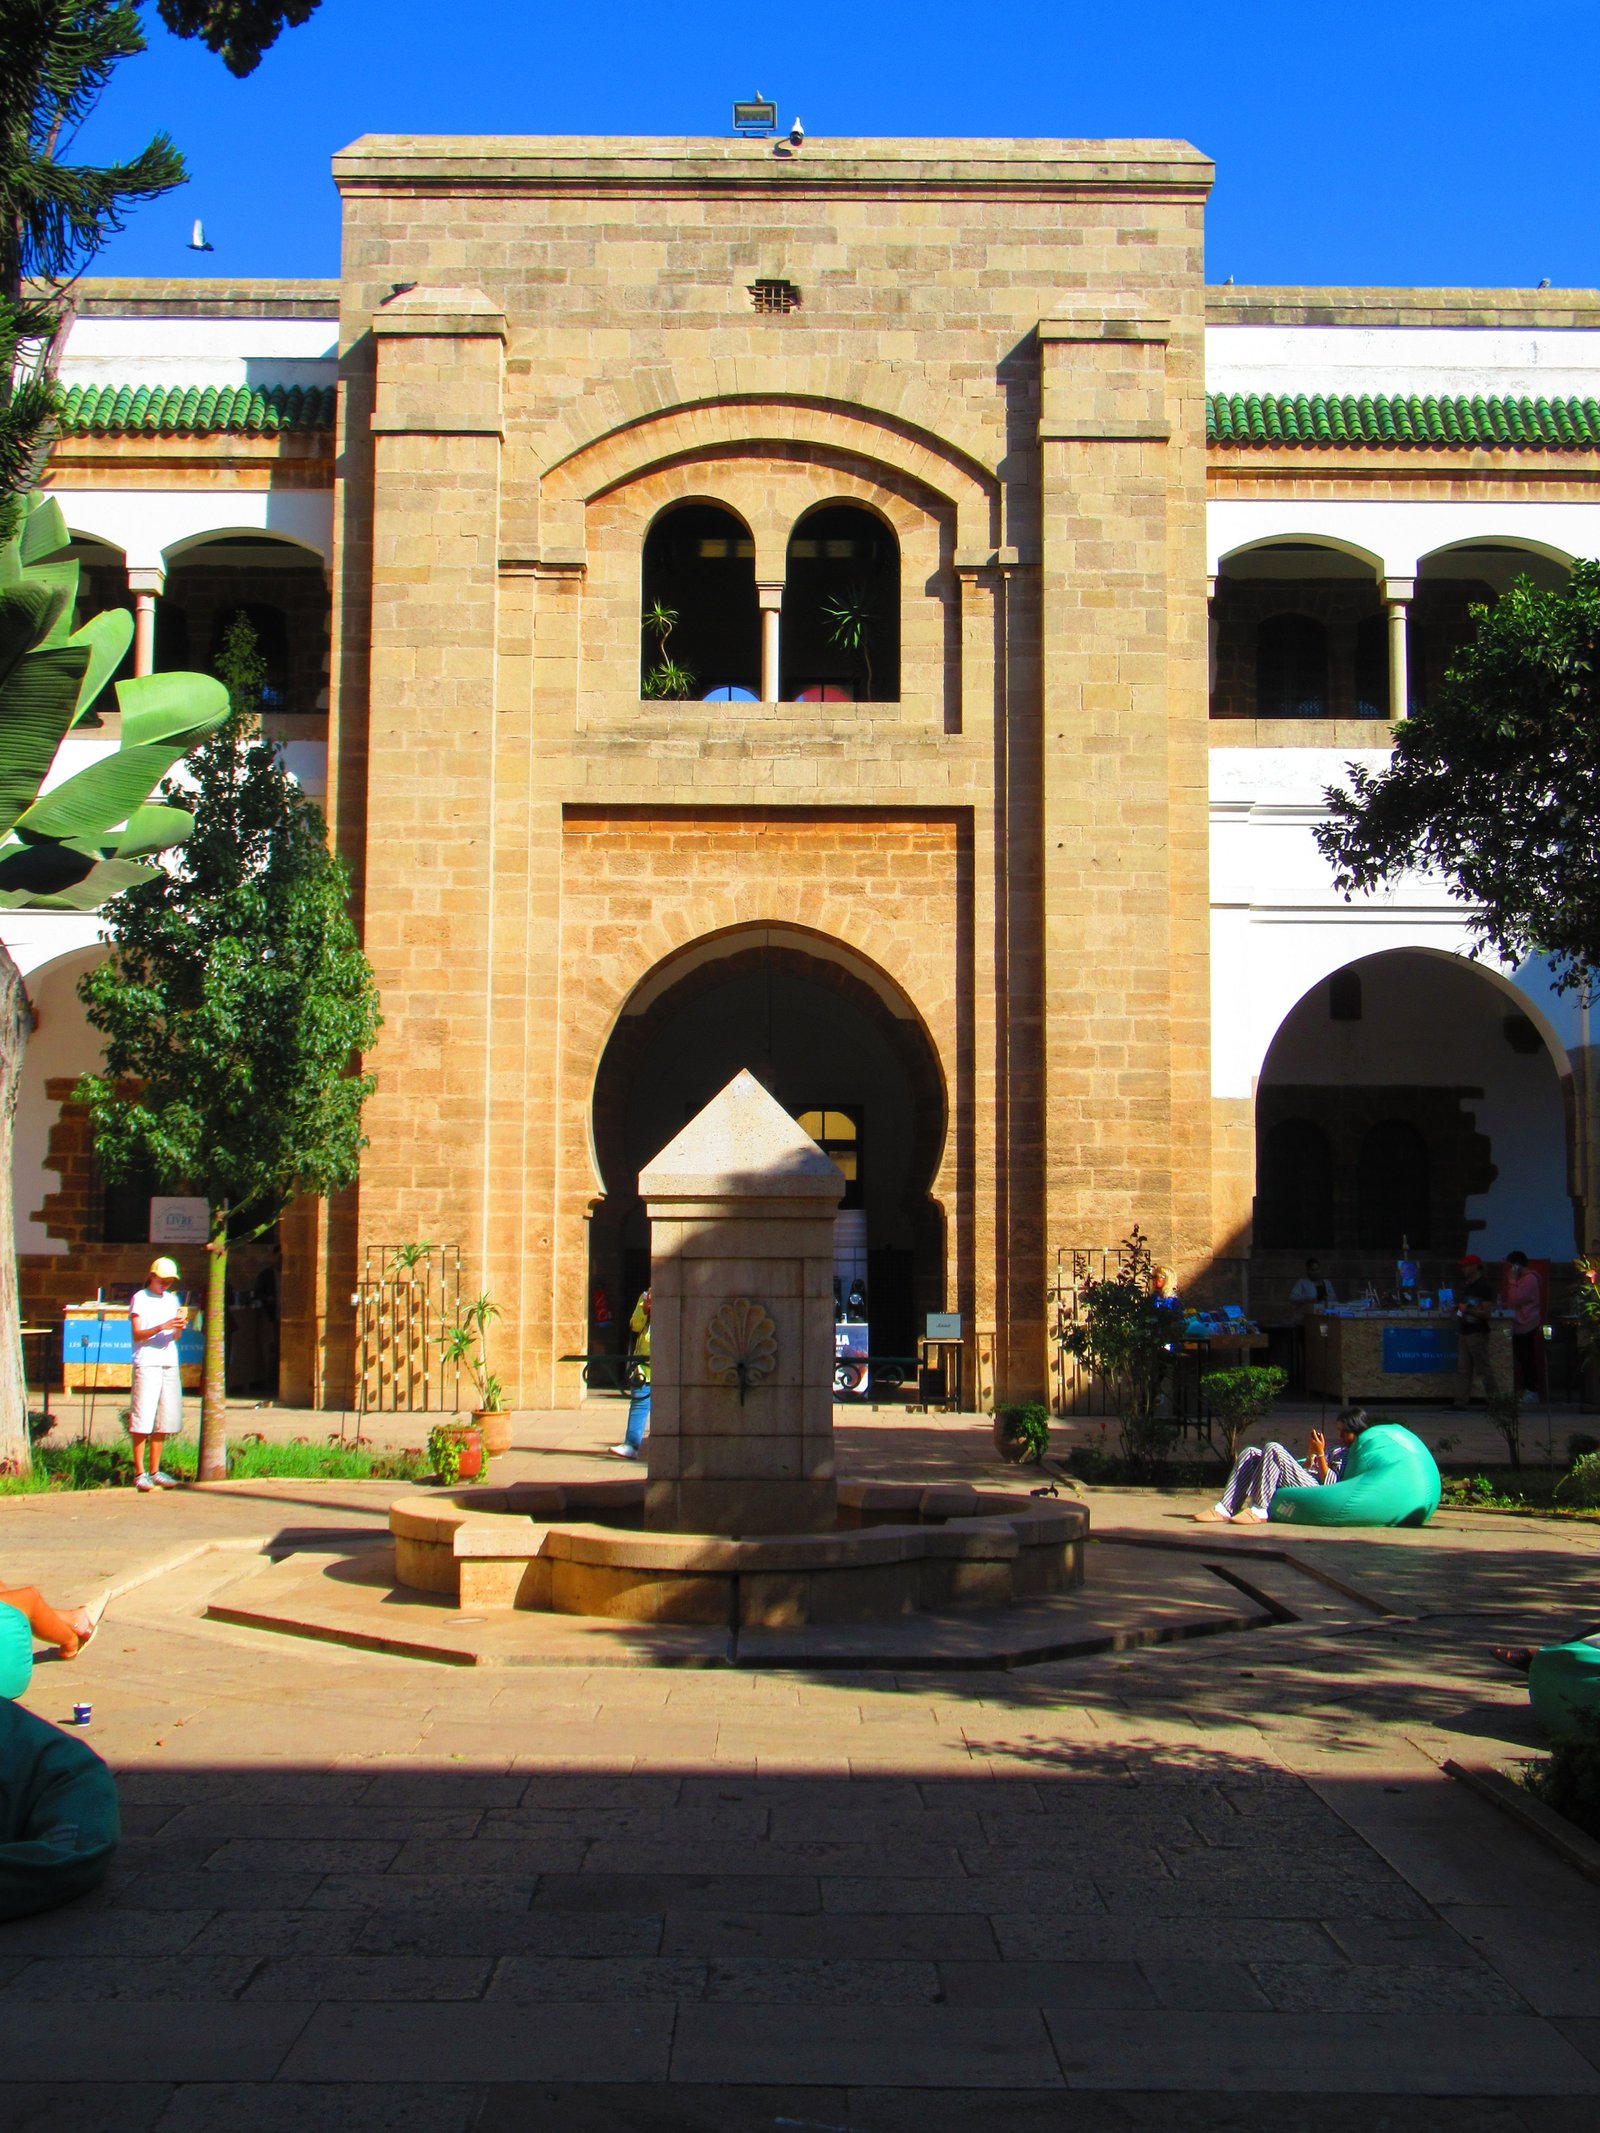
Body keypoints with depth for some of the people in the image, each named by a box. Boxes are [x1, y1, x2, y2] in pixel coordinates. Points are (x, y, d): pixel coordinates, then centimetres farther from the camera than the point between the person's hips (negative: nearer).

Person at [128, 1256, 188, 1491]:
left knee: (164, 1420, 5)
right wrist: (163, 1326, -21)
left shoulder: (172, 1300, 18)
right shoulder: (140, 1298, 1)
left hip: (169, 1365, 6)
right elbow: (137, 1334, -8)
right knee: (142, 1420, -8)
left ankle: (155, 1471, 12)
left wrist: (179, 1327, -6)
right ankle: (139, 1472, -5)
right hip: (147, 1364, -6)